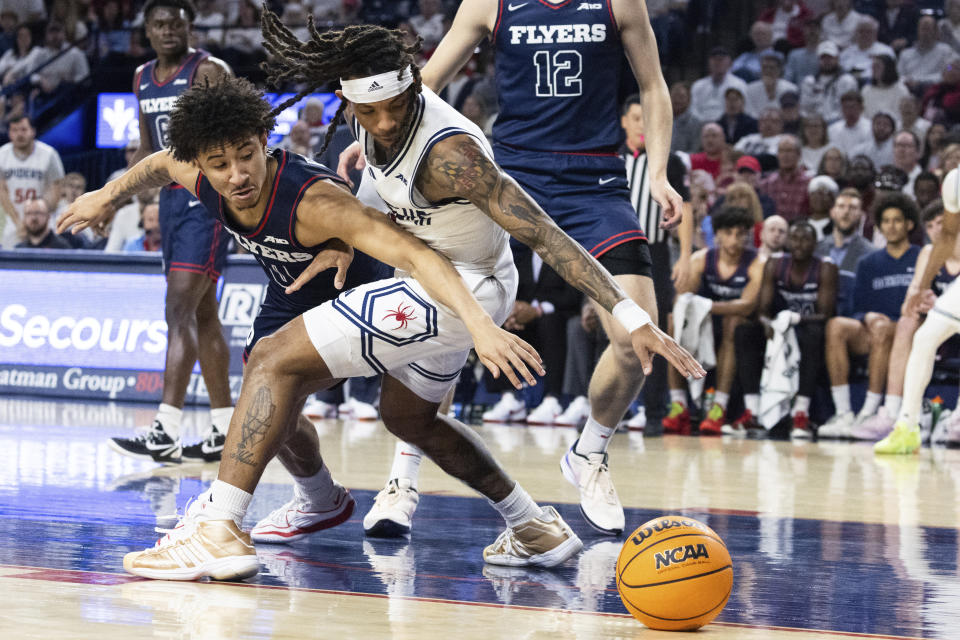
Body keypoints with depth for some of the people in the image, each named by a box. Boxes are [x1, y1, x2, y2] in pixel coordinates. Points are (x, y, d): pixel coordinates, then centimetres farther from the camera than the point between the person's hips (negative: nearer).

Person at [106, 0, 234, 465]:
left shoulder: (209, 72, -10)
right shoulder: (143, 78, 14)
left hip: (208, 199, -8)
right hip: (172, 199, 8)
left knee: (179, 310, -17)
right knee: (202, 316, 12)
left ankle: (166, 431, -22)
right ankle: (225, 431, 18)